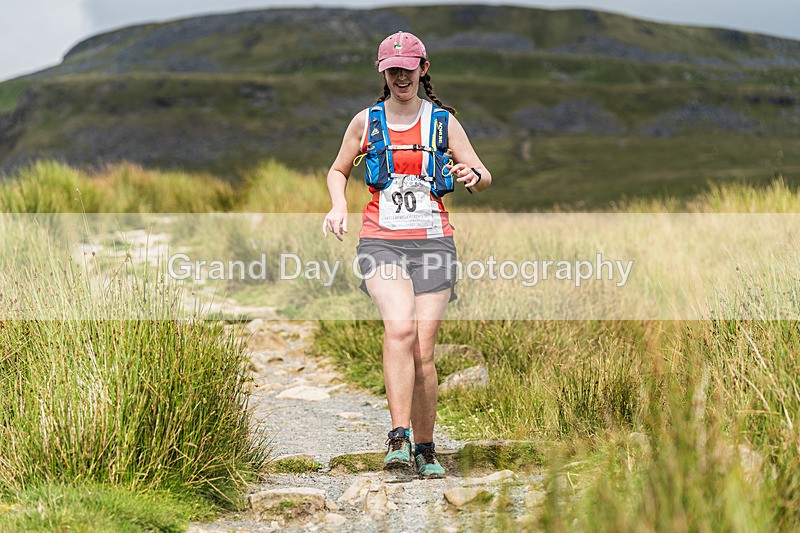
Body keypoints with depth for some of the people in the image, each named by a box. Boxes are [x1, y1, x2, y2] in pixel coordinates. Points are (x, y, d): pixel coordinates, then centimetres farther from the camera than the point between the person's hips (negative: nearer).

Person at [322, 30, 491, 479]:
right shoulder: (366, 122, 9)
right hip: (382, 242, 0)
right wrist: (339, 206, 2)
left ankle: (425, 448, 12)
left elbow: (484, 176, 6)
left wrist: (472, 176, -18)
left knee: (424, 350, -4)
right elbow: (339, 171, 23)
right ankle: (399, 438, -27)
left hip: (433, 242, 1)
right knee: (400, 327, -26)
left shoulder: (443, 121, 8)